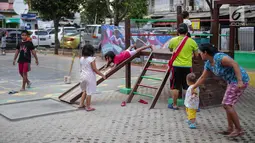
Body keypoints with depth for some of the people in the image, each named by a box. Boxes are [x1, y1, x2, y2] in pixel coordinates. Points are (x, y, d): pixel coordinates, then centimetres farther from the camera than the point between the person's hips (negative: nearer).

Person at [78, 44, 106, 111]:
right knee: (89, 92, 1)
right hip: (90, 77, -7)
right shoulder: (91, 59, -15)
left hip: (83, 76, 7)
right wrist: (102, 75, -7)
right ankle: (88, 107, 8)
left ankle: (81, 104, 26)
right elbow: (95, 69, -16)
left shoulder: (81, 59, 5)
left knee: (85, 91, 23)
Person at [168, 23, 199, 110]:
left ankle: (174, 105, 17)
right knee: (188, 87, 10)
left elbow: (170, 49, 17)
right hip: (187, 67, 1)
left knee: (175, 87, 10)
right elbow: (196, 55, 6)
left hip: (176, 66, 0)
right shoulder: (192, 42, -5)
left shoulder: (173, 40, -4)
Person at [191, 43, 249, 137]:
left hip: (240, 80, -10)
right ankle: (230, 128, 20)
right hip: (233, 81, 10)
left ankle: (238, 129, 0)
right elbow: (202, 78, 18)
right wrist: (193, 88, 24)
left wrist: (240, 81, -34)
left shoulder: (219, 57, -22)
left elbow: (235, 64, -29)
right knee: (227, 104, 12)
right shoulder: (208, 64, 7)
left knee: (227, 105, -10)